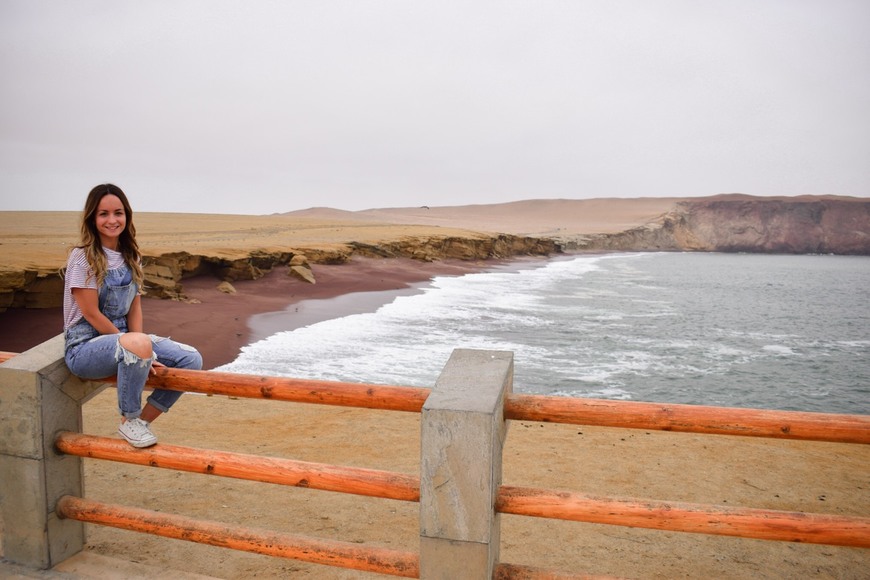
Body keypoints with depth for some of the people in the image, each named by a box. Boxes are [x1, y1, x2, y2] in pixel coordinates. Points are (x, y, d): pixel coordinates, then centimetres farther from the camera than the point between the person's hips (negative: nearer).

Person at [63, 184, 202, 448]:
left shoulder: (130, 257, 7)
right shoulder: (83, 257, -12)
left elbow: (135, 308, 5)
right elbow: (92, 314, -16)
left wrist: (140, 350, -11)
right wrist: (136, 349, -17)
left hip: (121, 338, 7)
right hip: (84, 346, -7)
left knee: (191, 359, -9)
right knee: (139, 345, -39)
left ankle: (143, 421, 2)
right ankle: (129, 421, -15)